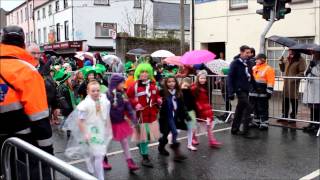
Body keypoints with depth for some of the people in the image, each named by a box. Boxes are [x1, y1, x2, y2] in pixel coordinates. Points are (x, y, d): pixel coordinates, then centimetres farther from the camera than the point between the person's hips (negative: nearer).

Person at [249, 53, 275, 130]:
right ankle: (256, 122, 27)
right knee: (255, 108, 15)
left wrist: (269, 92, -18)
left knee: (263, 109, -2)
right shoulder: (254, 68, 13)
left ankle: (264, 124, 4)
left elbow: (270, 82, -13)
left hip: (262, 93, -7)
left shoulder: (268, 69, -9)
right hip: (253, 92, 7)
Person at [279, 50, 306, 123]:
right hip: (286, 83, 6)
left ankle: (293, 117, 11)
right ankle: (284, 116, 22)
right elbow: (283, 70, 20)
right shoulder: (287, 60, 11)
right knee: (285, 100, 11)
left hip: (294, 83, -6)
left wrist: (294, 78, -23)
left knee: (293, 100, 1)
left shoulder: (300, 60, -8)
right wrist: (281, 62, 5)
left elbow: (302, 73, -13)